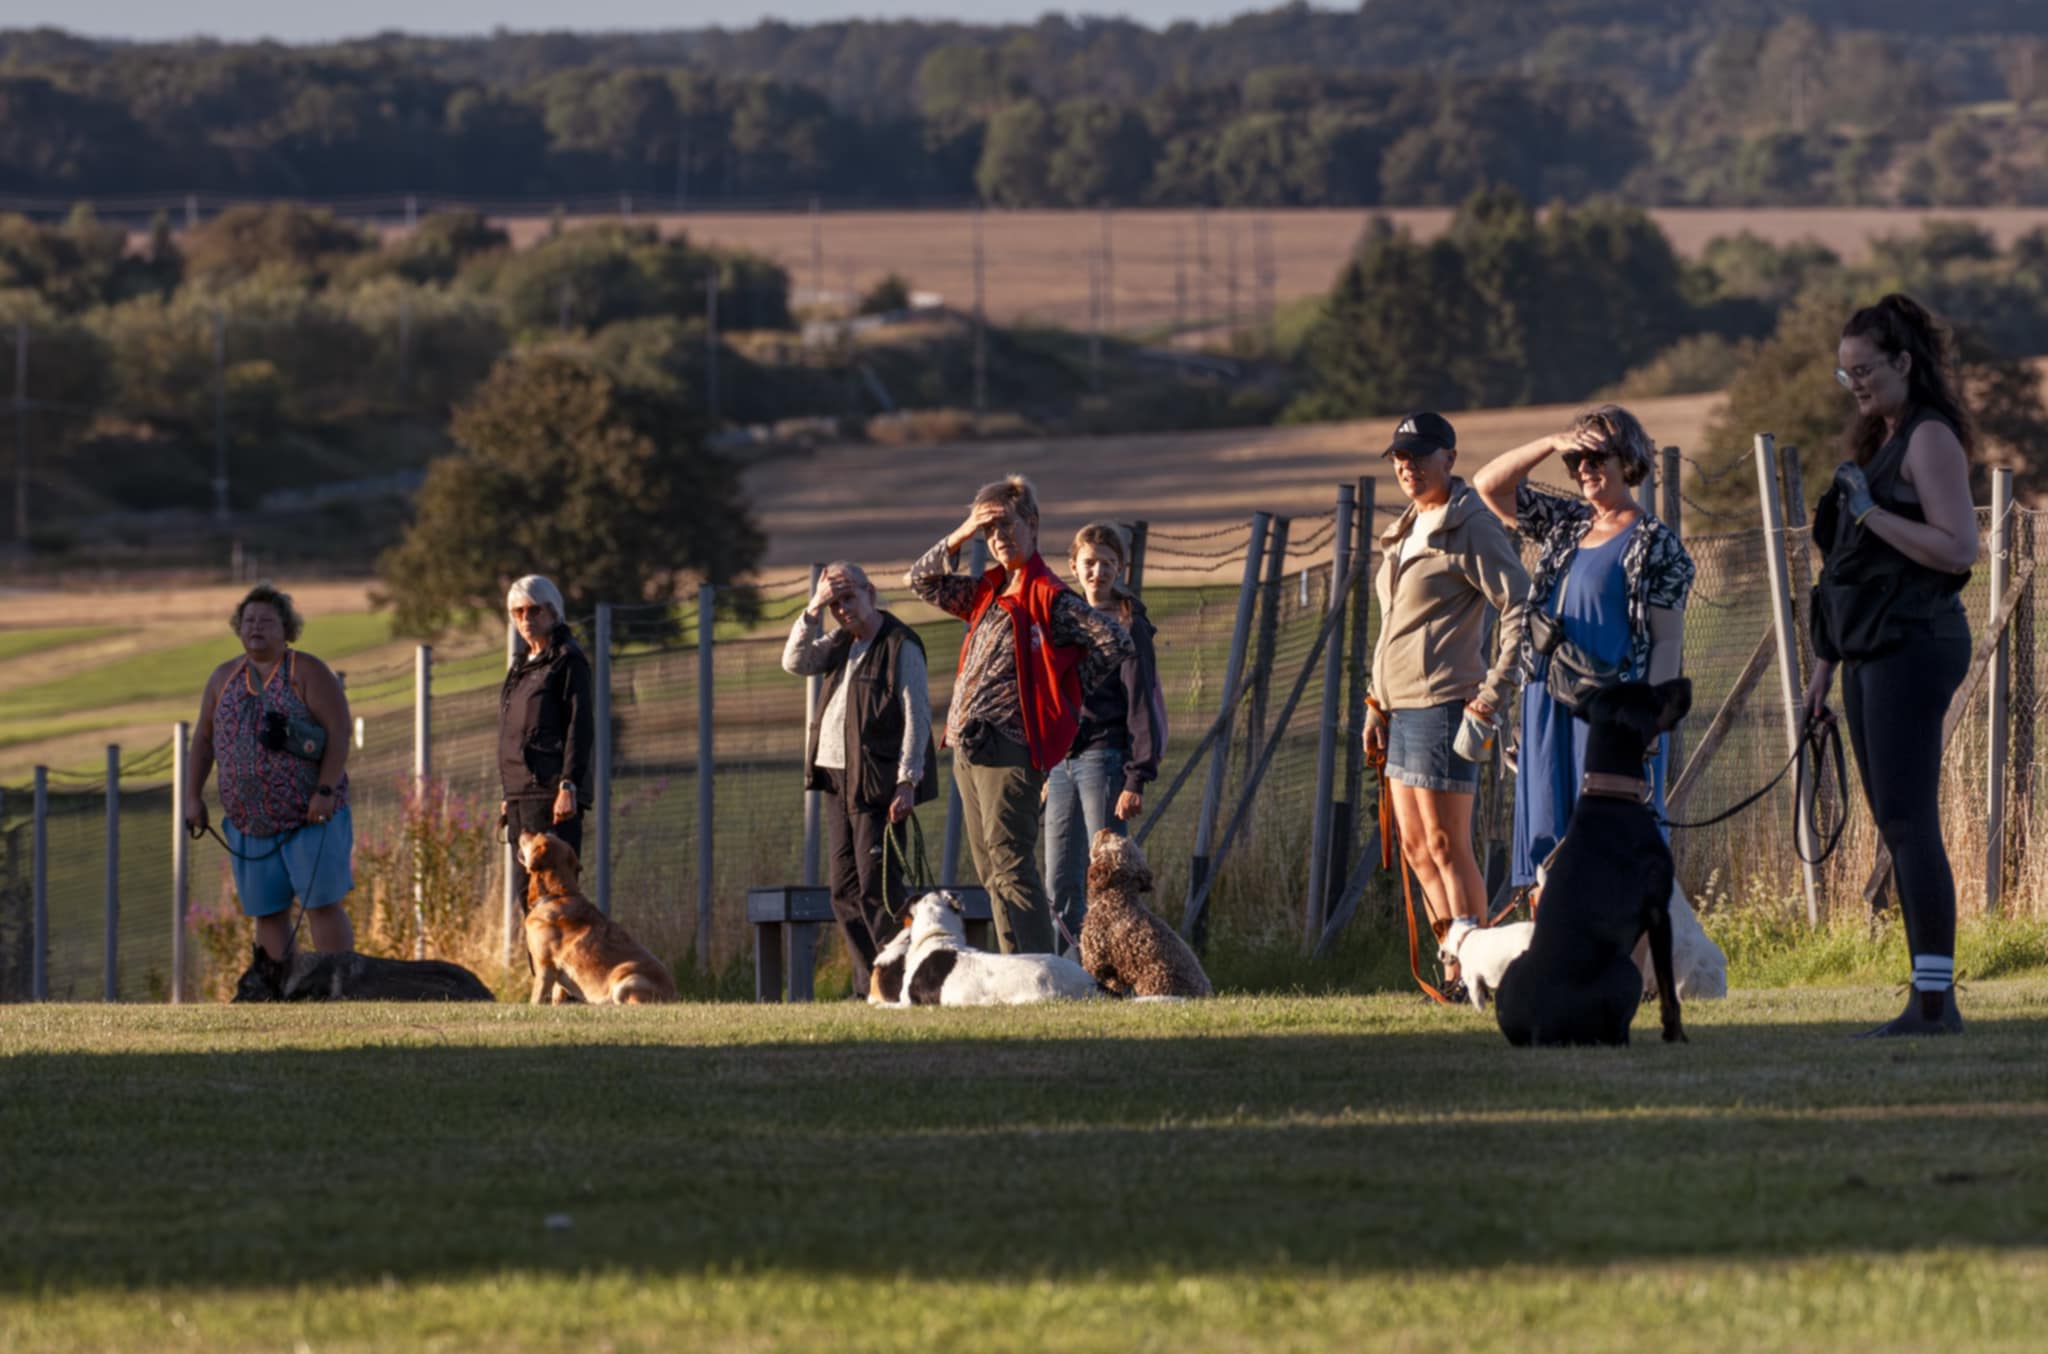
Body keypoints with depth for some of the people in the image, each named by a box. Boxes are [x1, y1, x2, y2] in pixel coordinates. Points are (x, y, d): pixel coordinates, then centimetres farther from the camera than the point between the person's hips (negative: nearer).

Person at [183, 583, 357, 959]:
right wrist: (193, 796, 6)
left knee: (322, 903, -7)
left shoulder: (307, 672, -7)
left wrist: (326, 791, -21)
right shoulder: (225, 677, 9)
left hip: (311, 814, -5)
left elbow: (339, 730, -13)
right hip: (251, 823, 5)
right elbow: (203, 739, 15)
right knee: (268, 912, 5)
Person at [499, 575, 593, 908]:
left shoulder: (567, 660, -4)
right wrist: (508, 793, 21)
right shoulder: (523, 665, 20)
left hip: (551, 792, -9)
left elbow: (580, 727, -12)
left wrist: (569, 785, -20)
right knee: (526, 890, 6)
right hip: (522, 793, 9)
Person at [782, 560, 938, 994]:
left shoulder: (900, 646, -9)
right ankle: (869, 990, 10)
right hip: (838, 779, 8)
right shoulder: (842, 644, 15)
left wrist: (907, 782, -19)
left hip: (877, 782, -8)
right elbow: (795, 663, 6)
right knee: (846, 892, 7)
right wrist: (813, 610, -4)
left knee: (877, 890, -11)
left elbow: (916, 716, -13)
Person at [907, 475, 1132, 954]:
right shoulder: (987, 593, 16)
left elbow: (1116, 641, -13)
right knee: (991, 870, 9)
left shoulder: (1048, 598, -8)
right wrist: (962, 536, 5)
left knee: (1010, 864, -12)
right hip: (967, 748, 9)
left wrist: (1068, 686, -4)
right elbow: (922, 580, 20)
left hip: (1008, 747, -9)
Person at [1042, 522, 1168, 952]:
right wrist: (1047, 774, 18)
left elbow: (1142, 705, -9)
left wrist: (1137, 779, -16)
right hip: (1063, 762, 7)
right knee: (1060, 887, 5)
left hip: (1105, 758, -7)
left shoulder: (1128, 627, -4)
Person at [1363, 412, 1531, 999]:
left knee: (1446, 845, -9)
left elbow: (1521, 610, -15)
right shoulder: (1406, 532, 18)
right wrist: (1376, 708, 19)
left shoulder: (1471, 527, -9)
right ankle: (1454, 964, 15)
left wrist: (1493, 696, -19)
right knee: (1417, 846, 10)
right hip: (1402, 708, 9)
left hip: (1443, 705, -9)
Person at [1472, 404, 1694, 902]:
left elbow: (1667, 639, -7)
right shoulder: (1564, 526, 16)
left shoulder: (1655, 544, -3)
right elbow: (1488, 484, 16)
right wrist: (1551, 444, 3)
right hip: (1548, 709, 7)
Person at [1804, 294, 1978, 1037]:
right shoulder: (1878, 441, 19)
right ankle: (1929, 997, 8)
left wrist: (1869, 512, -18)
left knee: (1909, 821, -13)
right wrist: (1825, 662, 22)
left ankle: (1936, 998, -16)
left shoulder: (1931, 439, -9)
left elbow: (1958, 549, -19)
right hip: (1870, 649, 10)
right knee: (1895, 825, 7)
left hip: (1913, 643, -10)